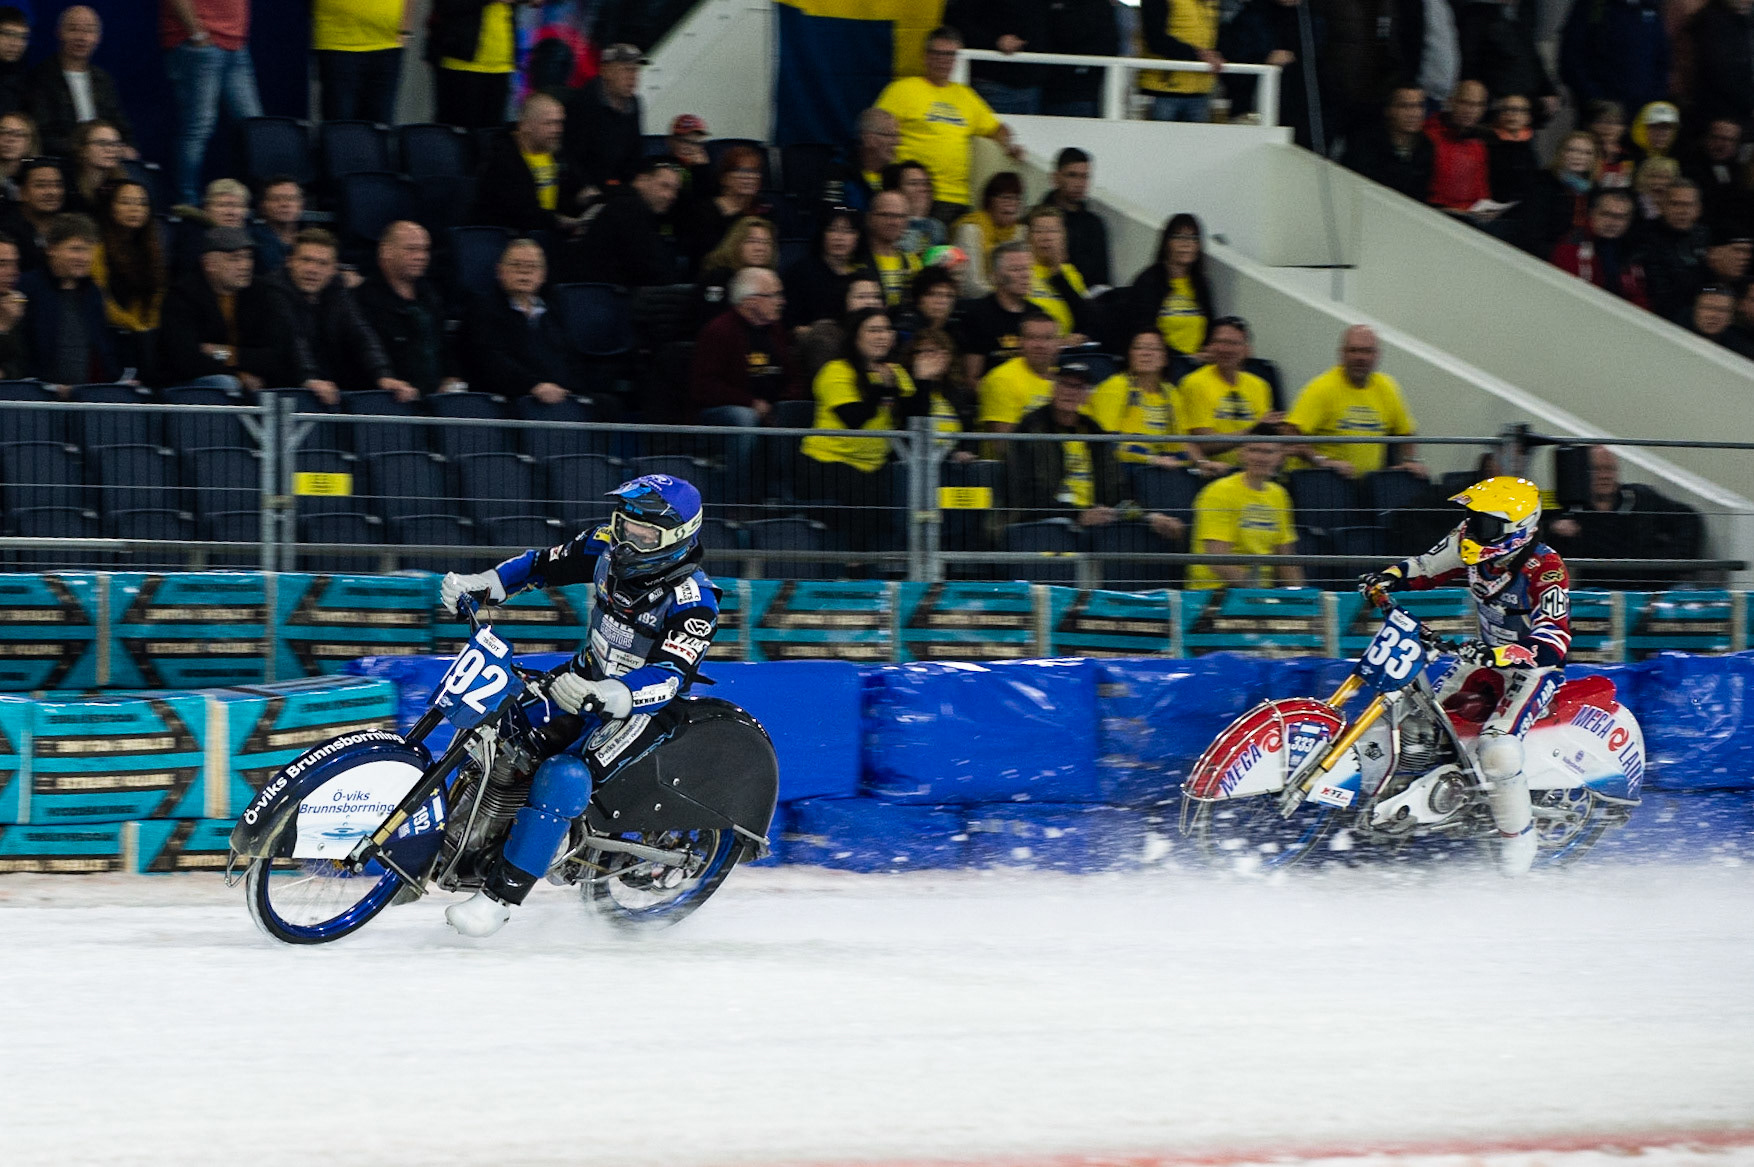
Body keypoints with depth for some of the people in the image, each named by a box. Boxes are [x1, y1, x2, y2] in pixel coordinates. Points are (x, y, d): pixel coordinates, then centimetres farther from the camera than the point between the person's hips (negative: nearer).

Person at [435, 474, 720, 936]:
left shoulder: (694, 602, -24)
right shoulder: (609, 546, -5)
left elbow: (668, 677, -36)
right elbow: (543, 565, 10)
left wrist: (602, 695, -52)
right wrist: (477, 585, -3)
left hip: (640, 708, -8)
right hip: (588, 679, 8)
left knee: (563, 779, -28)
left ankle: (500, 896, -25)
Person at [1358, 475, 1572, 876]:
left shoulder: (1545, 569, -29)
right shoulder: (1469, 546, -9)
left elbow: (1553, 643, -38)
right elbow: (1426, 567, 12)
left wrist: (1498, 655, -52)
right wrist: (1386, 580, -6)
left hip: (1535, 666, -8)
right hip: (1491, 652, 8)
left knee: (1497, 747, -27)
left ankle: (1519, 833, -7)